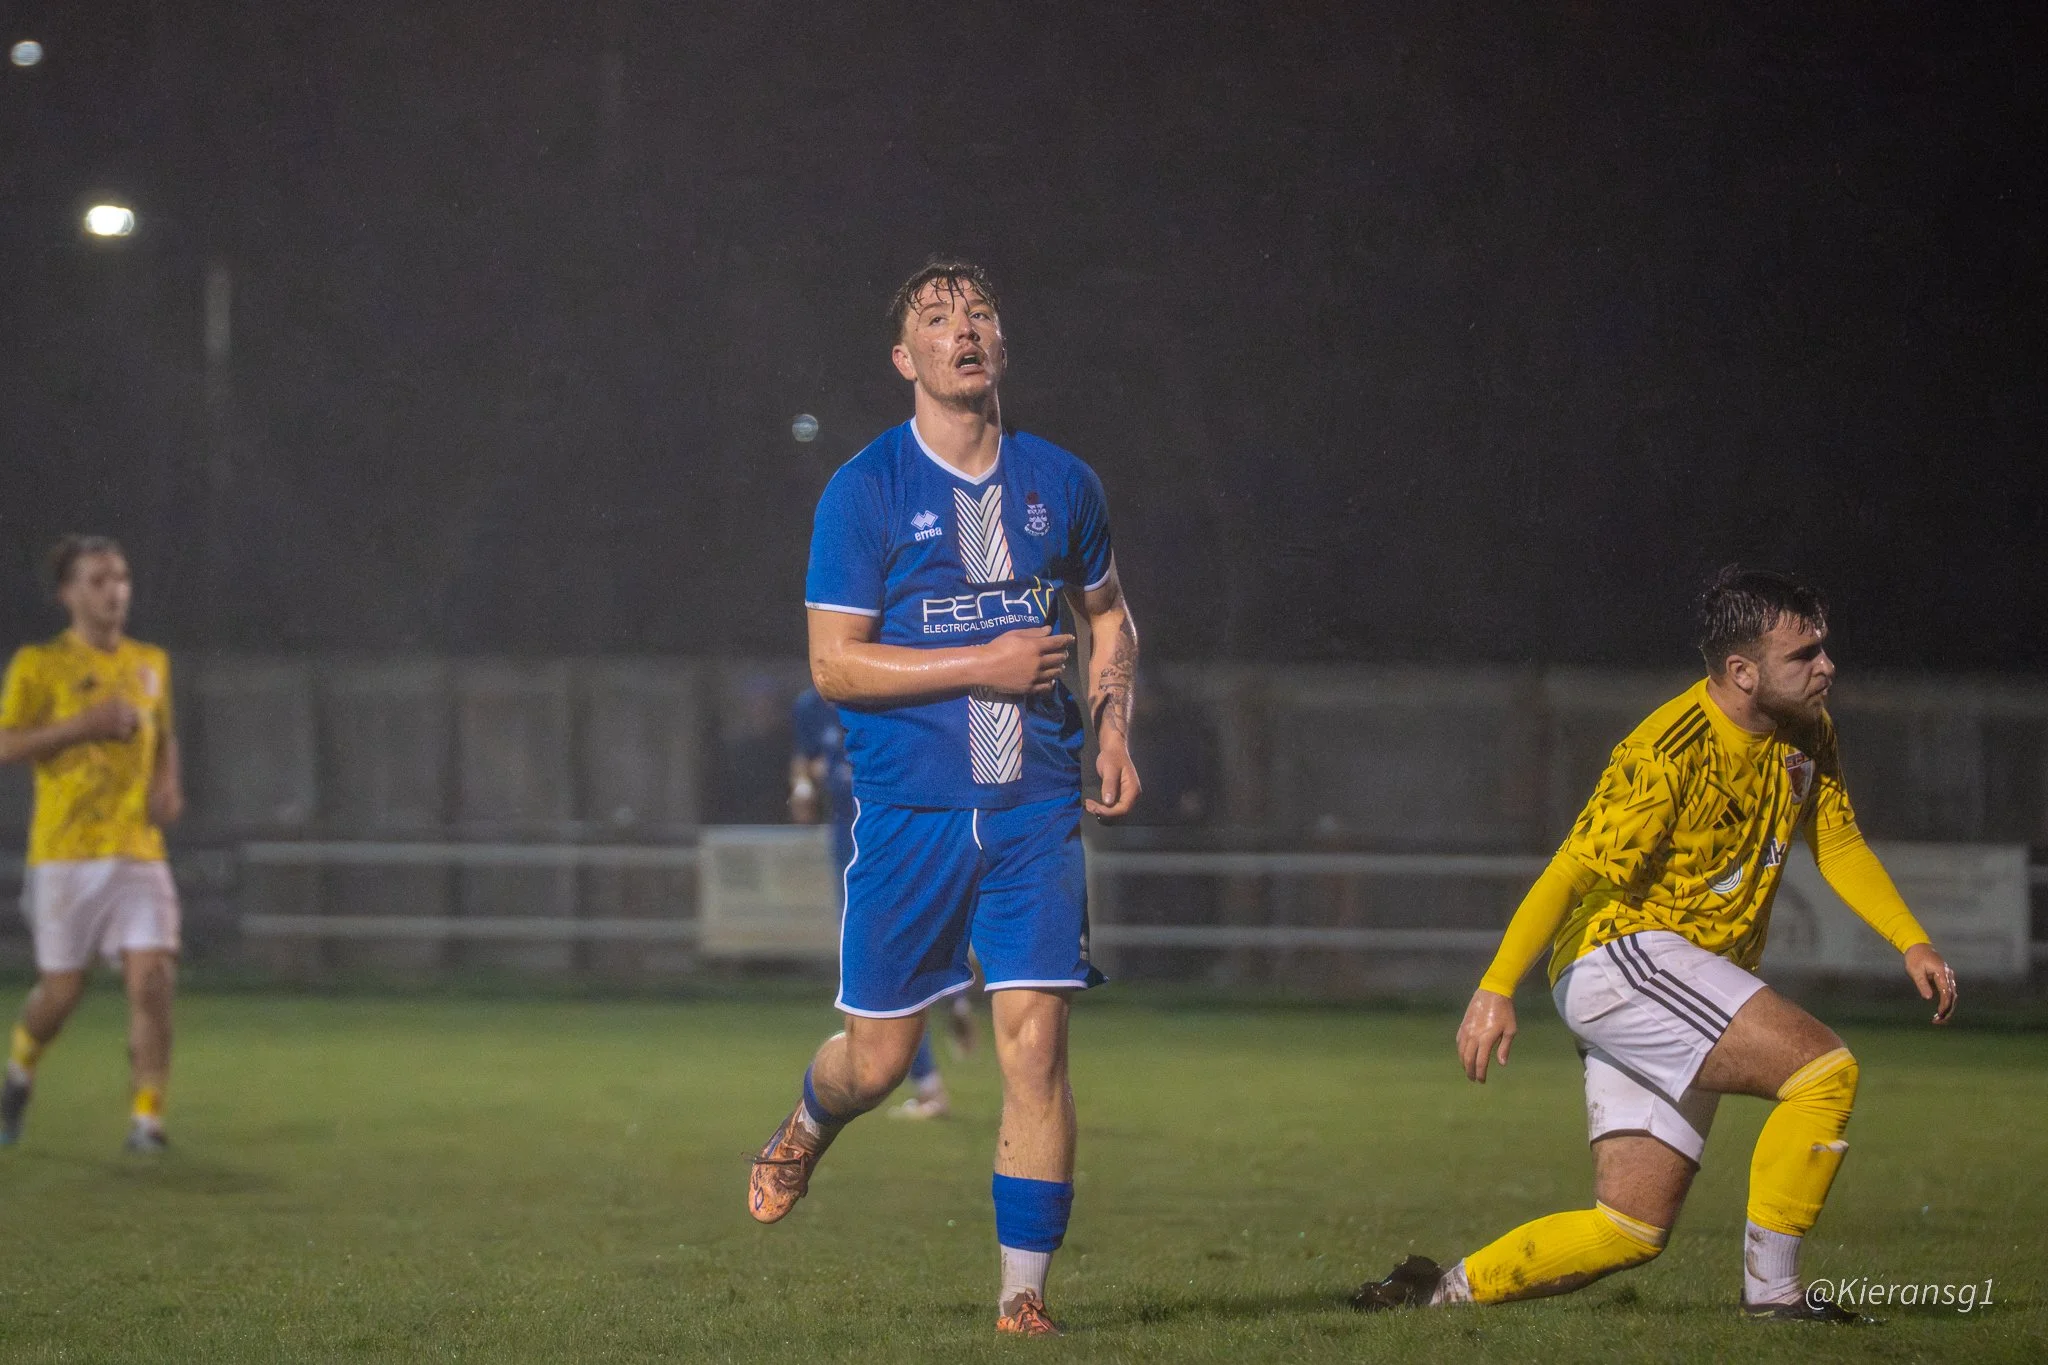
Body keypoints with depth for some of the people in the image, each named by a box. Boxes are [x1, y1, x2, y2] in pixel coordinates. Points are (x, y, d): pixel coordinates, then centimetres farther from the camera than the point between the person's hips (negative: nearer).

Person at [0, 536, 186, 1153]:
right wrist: (85, 724, -18)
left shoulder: (151, 663, 13)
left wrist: (169, 783, 8)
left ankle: (147, 1118, -9)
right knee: (61, 991, 3)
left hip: (139, 853, 3)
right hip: (65, 853, -3)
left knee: (151, 980, -13)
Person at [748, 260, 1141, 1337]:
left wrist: (1112, 725, 7)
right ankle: (805, 1131, 43)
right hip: (907, 812, -2)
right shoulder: (864, 492, -4)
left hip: (1036, 811, 2)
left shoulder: (1060, 484, 8)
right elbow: (834, 663, -7)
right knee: (878, 1059, 7)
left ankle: (1024, 1289, -4)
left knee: (1035, 1045, -10)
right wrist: (983, 664, -15)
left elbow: (1108, 613, 24)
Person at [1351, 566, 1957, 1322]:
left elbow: (1839, 844, 17)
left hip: (1692, 989, 9)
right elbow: (1573, 870, -20)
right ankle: (1772, 1289, -14)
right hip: (1621, 955, -9)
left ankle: (1448, 1289, 13)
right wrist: (1496, 989, -26)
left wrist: (1912, 942, 3)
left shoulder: (1806, 735, 6)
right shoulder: (1670, 755, -19)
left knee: (1633, 1229, 4)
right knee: (1823, 1068, -22)